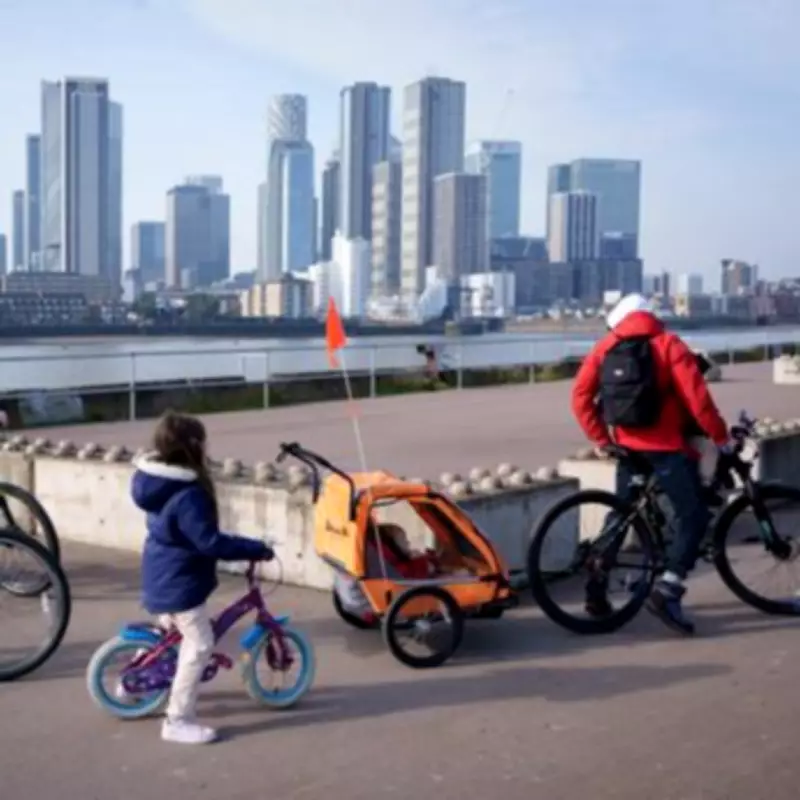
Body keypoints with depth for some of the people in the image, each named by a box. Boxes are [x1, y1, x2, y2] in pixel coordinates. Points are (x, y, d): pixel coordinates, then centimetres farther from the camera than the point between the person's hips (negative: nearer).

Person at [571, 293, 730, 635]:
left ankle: (596, 588, 18)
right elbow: (696, 396, -12)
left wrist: (601, 438, 8)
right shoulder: (668, 343, -4)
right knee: (694, 514, 1)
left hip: (627, 445, 5)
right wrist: (720, 436, -2)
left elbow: (580, 396, 1)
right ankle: (666, 591, -12)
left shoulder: (606, 346, 7)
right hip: (666, 447, -5)